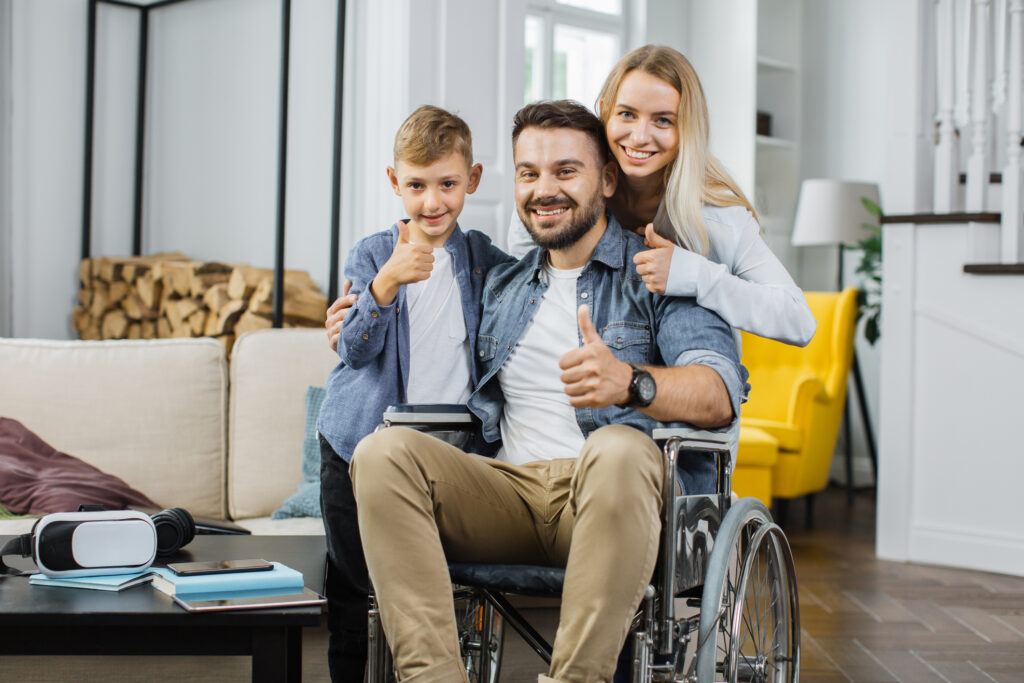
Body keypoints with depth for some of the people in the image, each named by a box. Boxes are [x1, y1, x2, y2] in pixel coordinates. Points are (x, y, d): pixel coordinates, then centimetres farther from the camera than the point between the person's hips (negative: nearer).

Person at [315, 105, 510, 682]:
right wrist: (387, 282, -27)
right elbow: (356, 350, -11)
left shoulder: (482, 258, 5)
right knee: (350, 586, 5)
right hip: (358, 444, -1)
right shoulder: (370, 256, 0)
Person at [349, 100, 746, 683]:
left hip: (620, 502, -4)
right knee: (383, 450, -20)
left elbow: (722, 393, -11)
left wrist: (629, 382, -33)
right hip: (512, 492, 5)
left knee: (617, 449, -38)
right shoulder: (502, 288, 24)